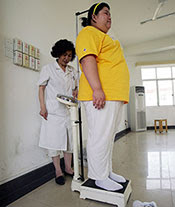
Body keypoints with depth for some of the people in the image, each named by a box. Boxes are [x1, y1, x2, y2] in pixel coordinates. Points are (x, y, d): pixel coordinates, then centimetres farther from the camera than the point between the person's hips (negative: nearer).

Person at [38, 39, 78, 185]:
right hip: (53, 111, -4)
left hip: (68, 110, 5)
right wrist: (43, 107, -11)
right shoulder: (48, 69, 2)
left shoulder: (72, 71, 14)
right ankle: (58, 171, 15)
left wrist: (76, 91, 1)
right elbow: (41, 88, -1)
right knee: (54, 139, -1)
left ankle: (68, 168, 24)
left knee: (70, 138, 8)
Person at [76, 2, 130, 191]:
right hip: (100, 95, -10)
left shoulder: (104, 37, 32)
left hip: (114, 97, 10)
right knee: (100, 137, -6)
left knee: (109, 136, 13)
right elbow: (88, 60, -15)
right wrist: (97, 89, -26)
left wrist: (119, 95, 27)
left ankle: (107, 172, 26)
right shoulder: (88, 32, 2)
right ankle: (100, 177, 9)